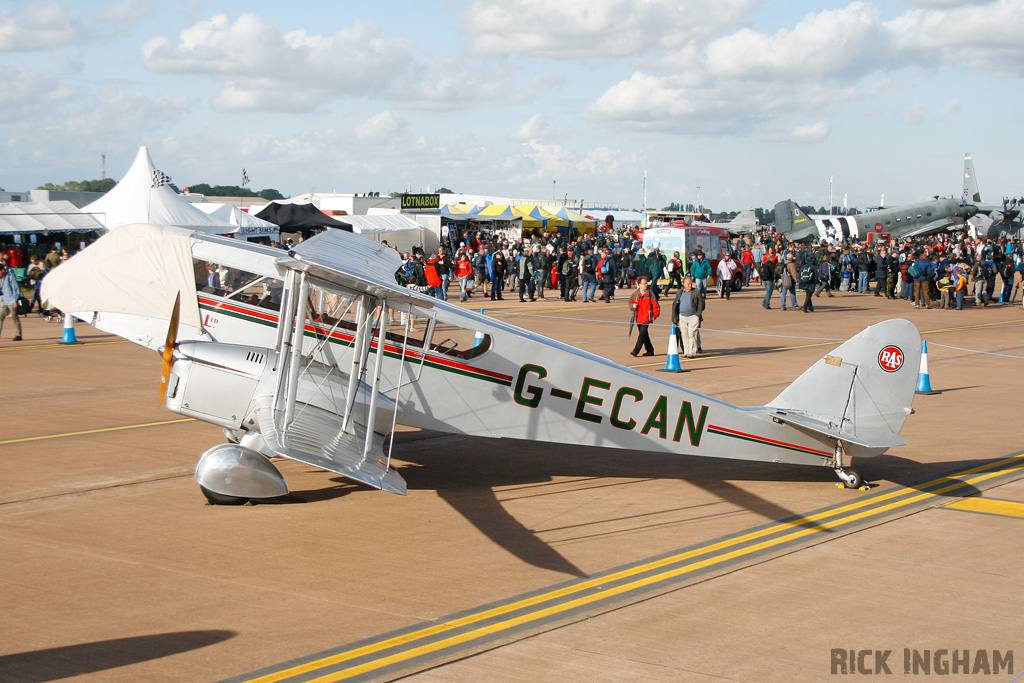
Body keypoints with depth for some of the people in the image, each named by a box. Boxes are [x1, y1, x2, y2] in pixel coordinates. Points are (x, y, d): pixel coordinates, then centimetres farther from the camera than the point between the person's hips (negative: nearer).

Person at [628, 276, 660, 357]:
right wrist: (633, 306, -6)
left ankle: (636, 351, -16)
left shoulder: (650, 293, -3)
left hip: (646, 318, -5)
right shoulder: (635, 294, 7)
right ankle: (650, 350, 24)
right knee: (644, 335, 13)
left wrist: (655, 315, -5)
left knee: (642, 334, -14)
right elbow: (631, 302, 17)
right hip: (638, 318, 5)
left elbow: (655, 305, 0)